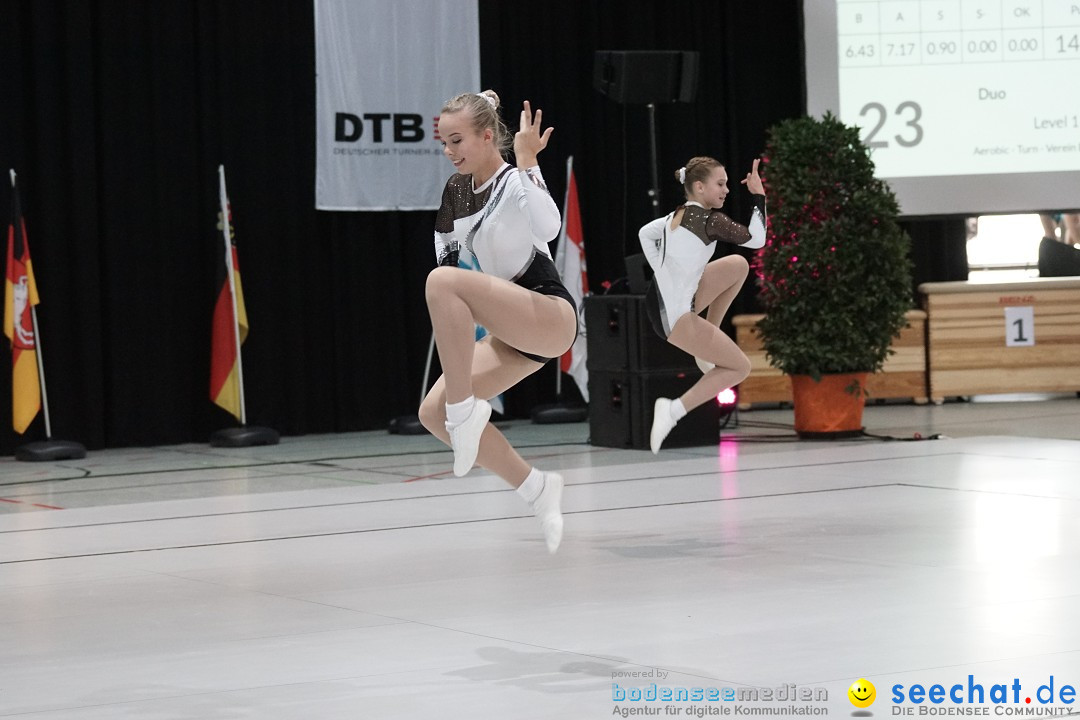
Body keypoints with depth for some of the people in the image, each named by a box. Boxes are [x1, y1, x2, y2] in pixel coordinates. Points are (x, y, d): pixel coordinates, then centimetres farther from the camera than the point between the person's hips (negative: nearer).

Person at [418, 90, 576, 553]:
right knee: (433, 413, -3)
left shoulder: (515, 181, -12)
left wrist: (526, 162, -28)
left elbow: (548, 227, -33)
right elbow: (448, 252, 20)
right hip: (508, 333, 9)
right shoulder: (456, 191, 11)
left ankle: (465, 411, -24)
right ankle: (537, 489, 7)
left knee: (442, 281, -30)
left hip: (550, 315, -9)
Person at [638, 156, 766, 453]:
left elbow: (645, 234, 19)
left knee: (738, 265, 17)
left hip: (663, 297, 8)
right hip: (674, 316, -8)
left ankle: (707, 345, 17)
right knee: (740, 367, 5)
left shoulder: (678, 215, 8)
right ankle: (674, 409, -9)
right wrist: (759, 196, -2)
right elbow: (756, 239, -9)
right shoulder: (711, 220, -16)